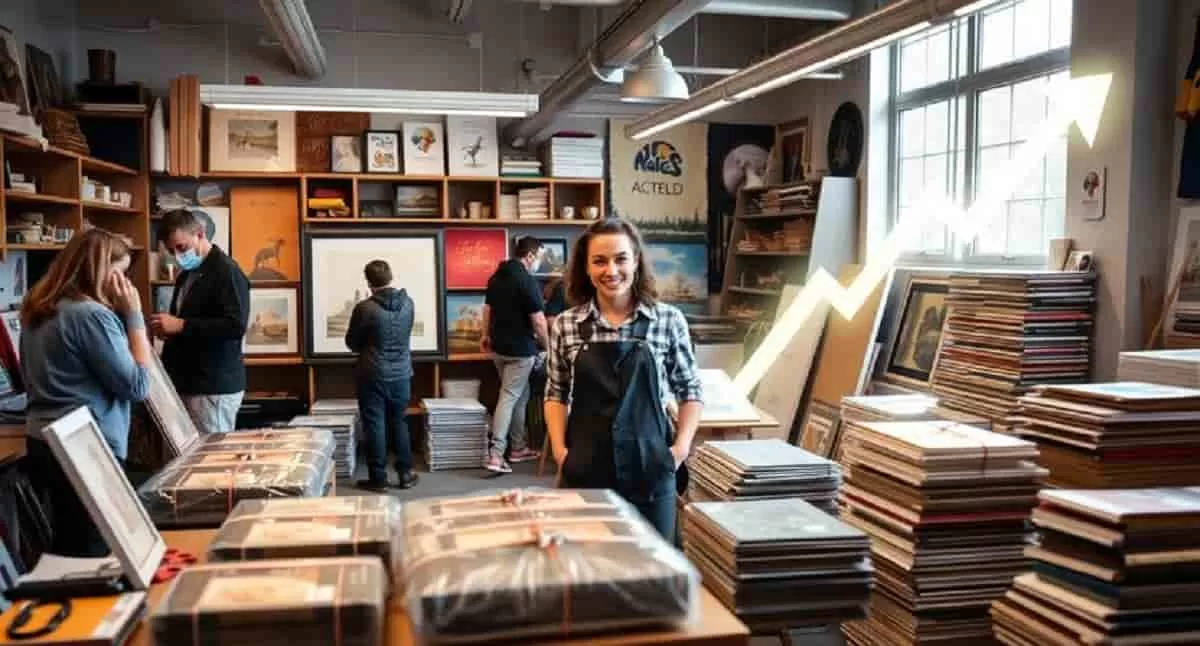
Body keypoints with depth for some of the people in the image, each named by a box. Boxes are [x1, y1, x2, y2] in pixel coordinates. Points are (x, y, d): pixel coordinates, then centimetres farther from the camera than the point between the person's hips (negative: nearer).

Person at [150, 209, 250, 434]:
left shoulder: (226, 272, -12)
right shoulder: (186, 275, 17)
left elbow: (236, 325, -24)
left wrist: (180, 325, -22)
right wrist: (167, 328, 8)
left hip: (214, 387, -9)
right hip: (187, 383, 9)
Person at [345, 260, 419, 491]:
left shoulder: (365, 308, -16)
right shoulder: (407, 303, -3)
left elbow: (352, 342, -3)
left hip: (373, 376, -4)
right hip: (401, 374, 4)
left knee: (375, 426, 4)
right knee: (399, 423, 15)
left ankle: (378, 478, 9)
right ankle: (406, 474, 18)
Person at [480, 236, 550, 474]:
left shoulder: (496, 277, 8)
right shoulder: (528, 282, -18)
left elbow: (488, 308, 19)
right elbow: (538, 321, -18)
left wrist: (486, 335, 32)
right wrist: (547, 346, -4)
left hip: (499, 347, 8)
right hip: (520, 350, -8)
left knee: (520, 396, 18)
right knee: (509, 398, -7)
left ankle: (519, 447, 24)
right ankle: (495, 455, -10)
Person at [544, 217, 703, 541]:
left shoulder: (669, 320, -2)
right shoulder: (566, 325, 1)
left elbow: (690, 390, 6)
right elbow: (556, 393, 9)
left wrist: (681, 446, -4)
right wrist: (560, 448, -2)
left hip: (649, 469, 0)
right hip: (585, 471, 1)